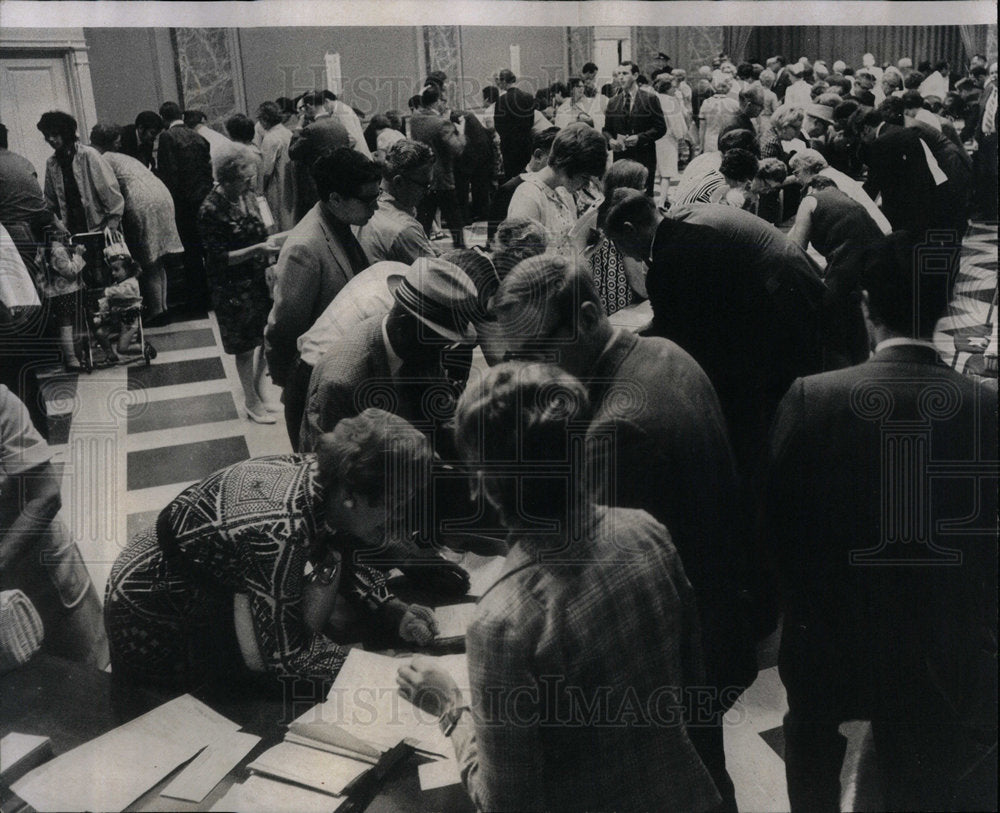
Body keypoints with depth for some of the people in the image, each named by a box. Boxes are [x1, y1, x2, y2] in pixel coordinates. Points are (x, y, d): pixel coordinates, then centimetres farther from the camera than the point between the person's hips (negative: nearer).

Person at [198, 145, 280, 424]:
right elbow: (219, 258, -19)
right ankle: (251, 401, 24)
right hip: (233, 288, -6)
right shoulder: (212, 210, -20)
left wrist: (269, 247, -1)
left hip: (258, 279, 6)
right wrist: (257, 249, -28)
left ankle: (259, 388, 33)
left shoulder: (246, 195, 1)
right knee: (246, 346, 7)